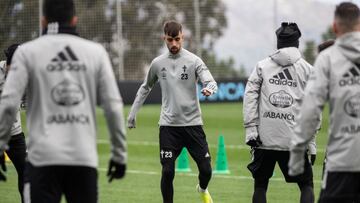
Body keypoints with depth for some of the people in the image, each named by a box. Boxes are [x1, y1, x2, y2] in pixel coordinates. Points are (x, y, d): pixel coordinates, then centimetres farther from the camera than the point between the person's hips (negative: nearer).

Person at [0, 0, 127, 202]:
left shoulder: (27, 51, 3)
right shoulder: (95, 51, 9)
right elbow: (114, 107, 5)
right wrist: (119, 153, 11)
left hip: (44, 157, -2)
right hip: (85, 158, 2)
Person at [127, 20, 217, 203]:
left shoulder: (194, 61, -3)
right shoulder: (158, 63, 5)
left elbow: (211, 81, -15)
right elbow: (145, 88, 19)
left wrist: (209, 88, -38)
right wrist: (132, 113, 16)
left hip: (192, 123, -1)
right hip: (168, 126, 1)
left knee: (206, 169, 0)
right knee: (167, 171, -8)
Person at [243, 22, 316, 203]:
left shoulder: (262, 66, 8)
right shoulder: (307, 69, 5)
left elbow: (250, 97, -2)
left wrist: (250, 128, -3)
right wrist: (311, 141, 4)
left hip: (264, 139, 1)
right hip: (294, 140, -1)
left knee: (260, 185, 13)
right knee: (306, 185, 10)